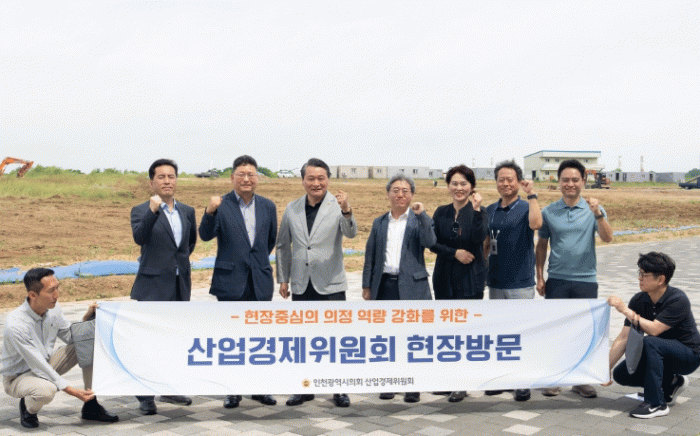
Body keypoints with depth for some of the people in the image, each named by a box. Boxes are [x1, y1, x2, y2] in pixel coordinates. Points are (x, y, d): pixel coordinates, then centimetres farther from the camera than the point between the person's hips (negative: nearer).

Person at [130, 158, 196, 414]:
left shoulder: (187, 211, 10)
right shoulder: (141, 211, -6)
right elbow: (139, 237, -26)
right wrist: (153, 210, -36)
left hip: (180, 286, 6)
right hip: (153, 286, -5)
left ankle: (169, 389, 27)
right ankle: (145, 397, 2)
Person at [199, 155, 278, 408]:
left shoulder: (268, 207, 6)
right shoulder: (221, 206, -5)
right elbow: (205, 235, -18)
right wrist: (210, 212, -33)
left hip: (260, 282, 3)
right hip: (231, 282, -3)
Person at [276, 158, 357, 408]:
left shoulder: (337, 206, -6)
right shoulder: (292, 209, 5)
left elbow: (350, 233, -25)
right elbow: (283, 246, 14)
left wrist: (346, 211, -44)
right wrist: (283, 278, 10)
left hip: (331, 285, -3)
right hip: (301, 286, 4)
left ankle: (339, 390, 12)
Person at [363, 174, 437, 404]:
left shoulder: (419, 220, 4)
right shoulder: (379, 223, 13)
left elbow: (429, 242, -14)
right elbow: (370, 255, 13)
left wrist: (421, 214, -19)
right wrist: (367, 285, 9)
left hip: (411, 286, -3)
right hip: (385, 286, 3)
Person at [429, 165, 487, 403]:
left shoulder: (478, 211, -3)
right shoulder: (441, 213, 8)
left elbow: (479, 238, -19)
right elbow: (433, 243, 2)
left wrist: (476, 210, -24)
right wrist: (454, 252, -12)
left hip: (470, 278, -4)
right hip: (445, 278, 4)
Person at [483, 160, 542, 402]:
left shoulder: (525, 207, -4)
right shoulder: (490, 210, 11)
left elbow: (536, 223, -27)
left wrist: (531, 194, -24)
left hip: (521, 282, -5)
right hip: (496, 281, 5)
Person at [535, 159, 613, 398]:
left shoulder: (593, 209, 1)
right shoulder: (549, 212, 3)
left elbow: (607, 238, -12)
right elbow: (541, 245, 10)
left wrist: (598, 214, -28)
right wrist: (540, 277, 6)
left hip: (586, 280, 0)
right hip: (557, 280, 0)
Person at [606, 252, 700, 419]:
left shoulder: (677, 299, -24)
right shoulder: (639, 300, -7)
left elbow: (653, 330, -33)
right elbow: (624, 337, -9)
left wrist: (626, 310, -32)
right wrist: (605, 369, -14)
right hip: (661, 354, 7)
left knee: (650, 342, -34)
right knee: (621, 374, -8)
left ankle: (656, 404, -25)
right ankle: (671, 383, 12)